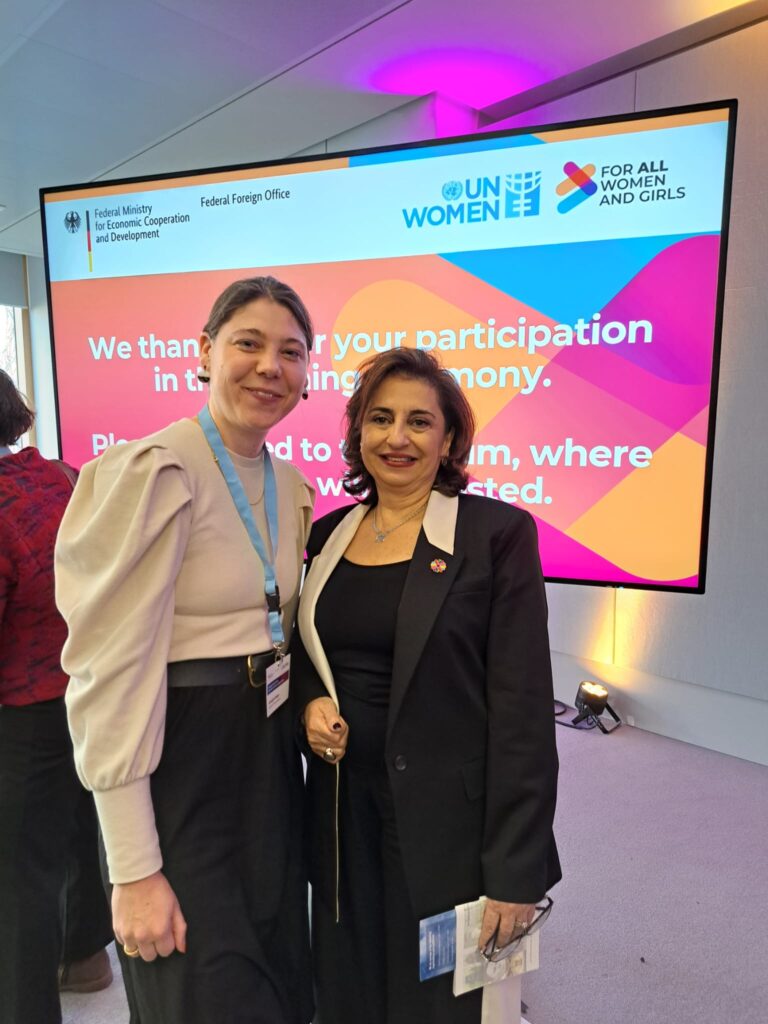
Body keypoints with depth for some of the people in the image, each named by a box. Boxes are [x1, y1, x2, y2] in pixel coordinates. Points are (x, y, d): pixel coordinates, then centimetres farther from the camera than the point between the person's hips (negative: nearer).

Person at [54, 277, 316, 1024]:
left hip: (268, 756, 7)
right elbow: (114, 672, -19)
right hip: (179, 766, -7)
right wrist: (134, 869, -18)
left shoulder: (292, 485, 6)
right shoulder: (156, 471, -17)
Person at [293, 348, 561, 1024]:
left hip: (448, 823, -4)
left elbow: (523, 710, -13)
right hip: (343, 814, 5)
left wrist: (515, 871, -12)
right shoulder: (328, 535, 4)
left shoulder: (497, 533, -11)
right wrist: (310, 702, -6)